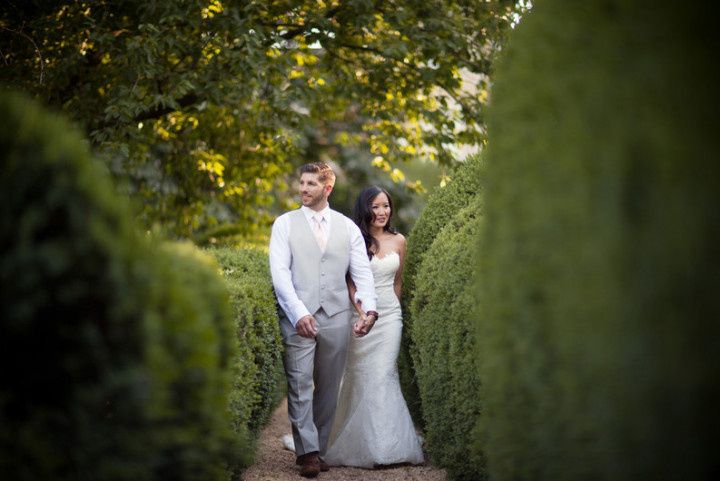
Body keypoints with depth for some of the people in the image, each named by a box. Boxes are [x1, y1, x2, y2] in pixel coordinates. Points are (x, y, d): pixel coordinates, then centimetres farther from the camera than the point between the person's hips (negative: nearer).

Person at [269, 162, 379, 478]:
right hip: (298, 317, -2)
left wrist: (369, 309, -12)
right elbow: (280, 272, -4)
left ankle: (319, 449, 16)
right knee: (300, 385, -7)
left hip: (337, 318, 2)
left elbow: (362, 272, 6)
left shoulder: (347, 227, 11)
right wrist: (298, 312, -17)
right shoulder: (285, 224, 6)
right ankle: (308, 453, -3)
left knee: (328, 389, 7)